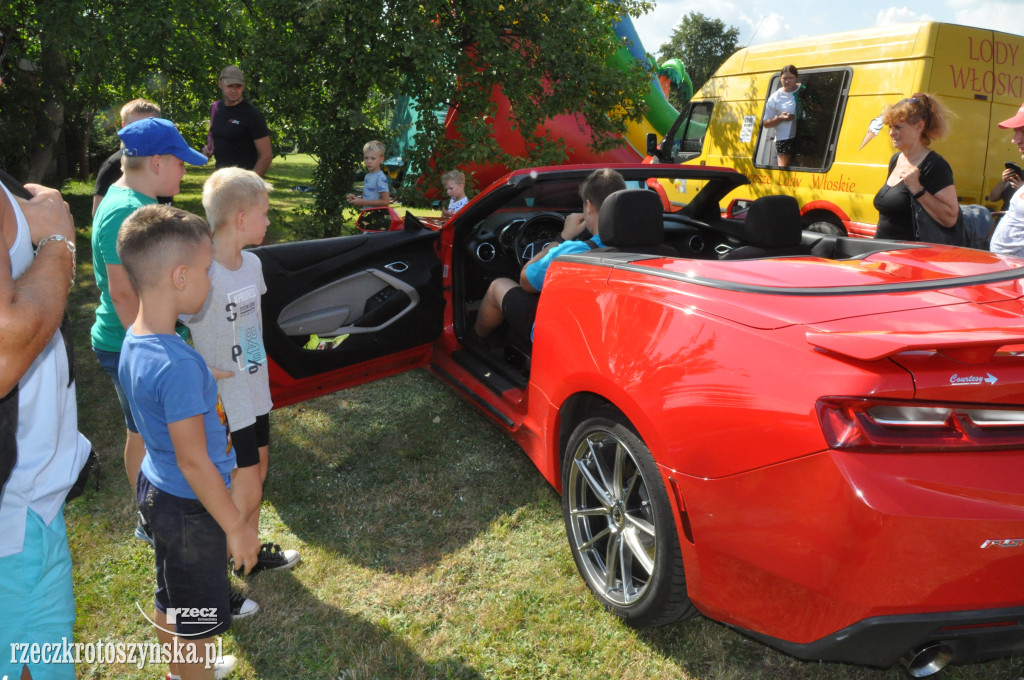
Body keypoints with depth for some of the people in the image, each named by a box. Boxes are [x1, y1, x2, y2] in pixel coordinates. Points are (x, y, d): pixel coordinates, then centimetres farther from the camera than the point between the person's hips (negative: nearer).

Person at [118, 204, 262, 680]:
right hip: (190, 505, -9)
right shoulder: (178, 365, -32)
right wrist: (236, 527, -16)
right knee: (198, 619, 12)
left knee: (171, 599, 28)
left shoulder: (134, 341, -3)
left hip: (157, 488, 9)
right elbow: (193, 460, -26)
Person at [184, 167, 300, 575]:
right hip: (226, 403, -8)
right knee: (245, 492, 2)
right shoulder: (205, 276, -26)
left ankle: (251, 552, 40)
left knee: (257, 474, 21)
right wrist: (208, 374, -22)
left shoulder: (251, 264, 1)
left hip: (255, 393, 8)